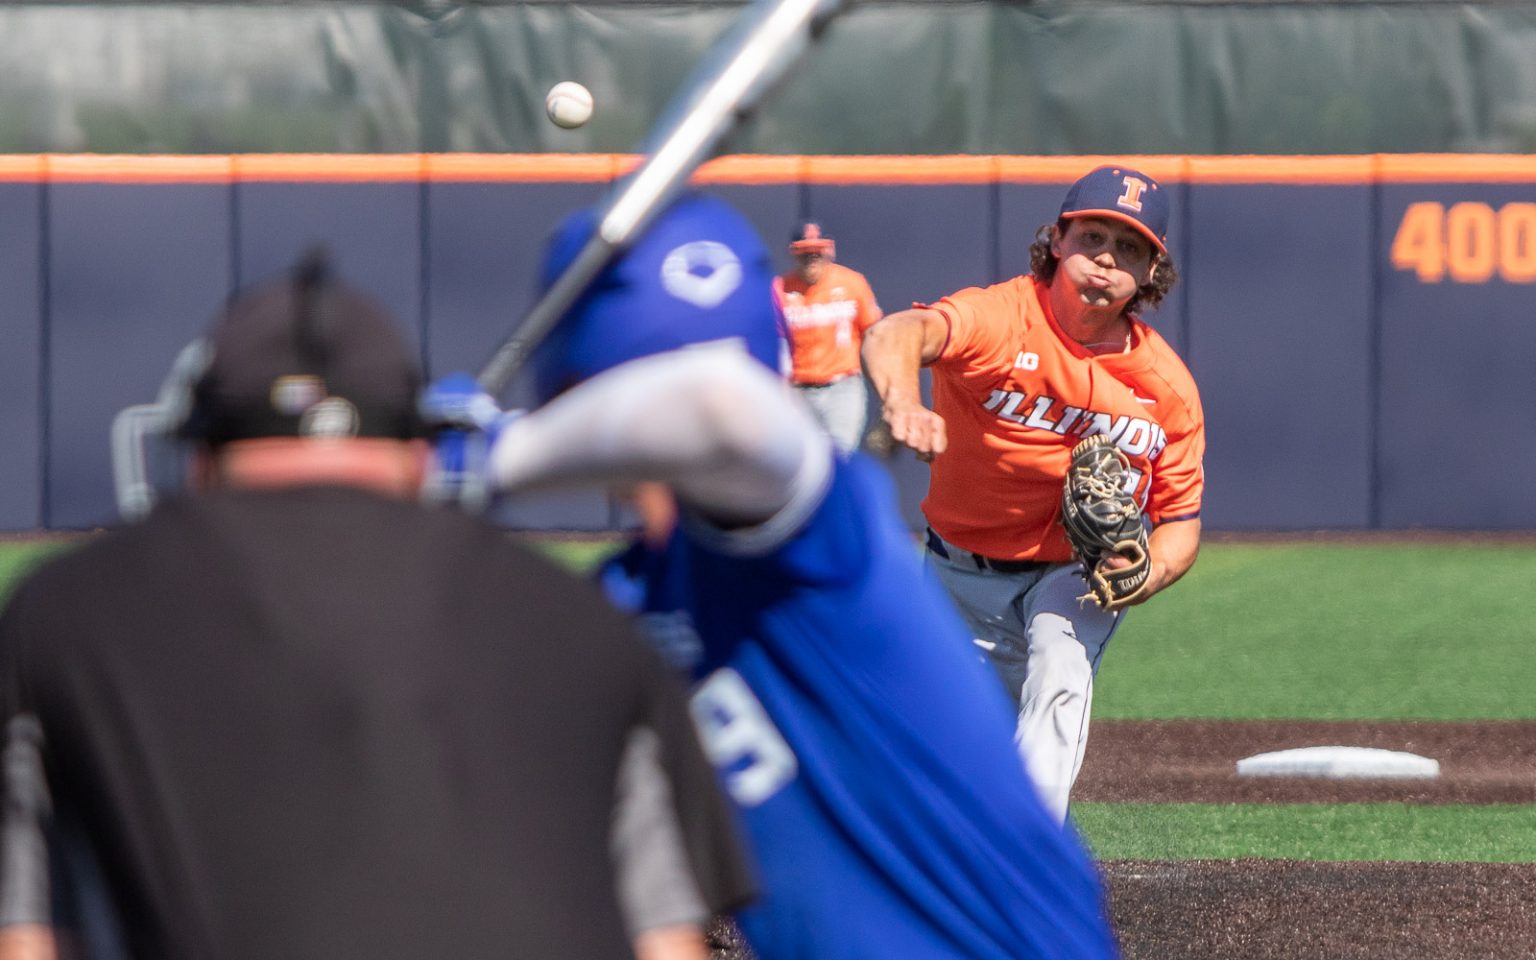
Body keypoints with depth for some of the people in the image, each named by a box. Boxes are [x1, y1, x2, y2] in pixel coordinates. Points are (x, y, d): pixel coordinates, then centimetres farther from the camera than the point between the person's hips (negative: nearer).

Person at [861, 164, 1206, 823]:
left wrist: (1147, 576, -32)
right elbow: (894, 335, -49)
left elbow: (1180, 518, -7)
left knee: (1060, 685, -27)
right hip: (964, 570, 0)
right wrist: (901, 401, -73)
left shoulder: (1167, 386, -15)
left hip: (1075, 571, 0)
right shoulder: (999, 319, -26)